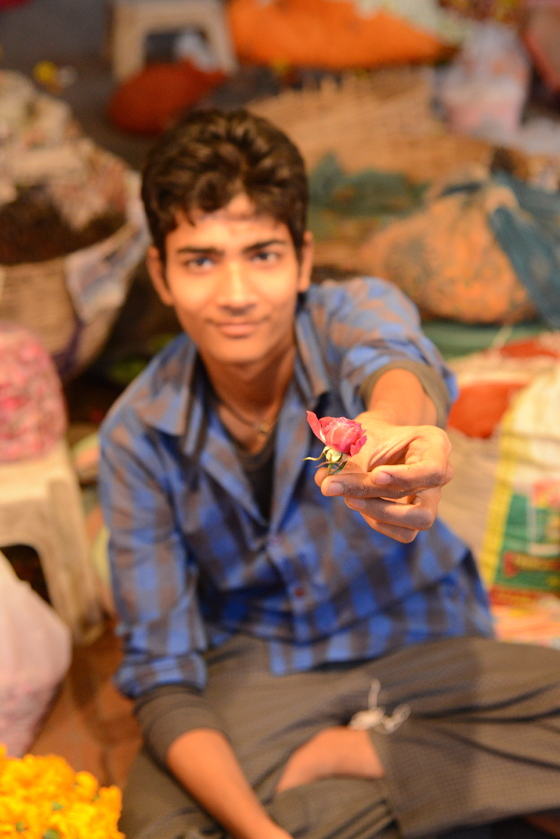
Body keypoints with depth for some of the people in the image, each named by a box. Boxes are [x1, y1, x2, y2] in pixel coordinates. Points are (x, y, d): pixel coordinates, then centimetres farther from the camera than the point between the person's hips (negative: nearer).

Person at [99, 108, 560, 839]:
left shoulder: (357, 312, -16)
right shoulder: (137, 437, -14)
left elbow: (397, 365, -43)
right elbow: (161, 675, -13)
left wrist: (390, 428, -69)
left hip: (423, 644, 1)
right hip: (259, 669, 0)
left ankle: (346, 757, -7)